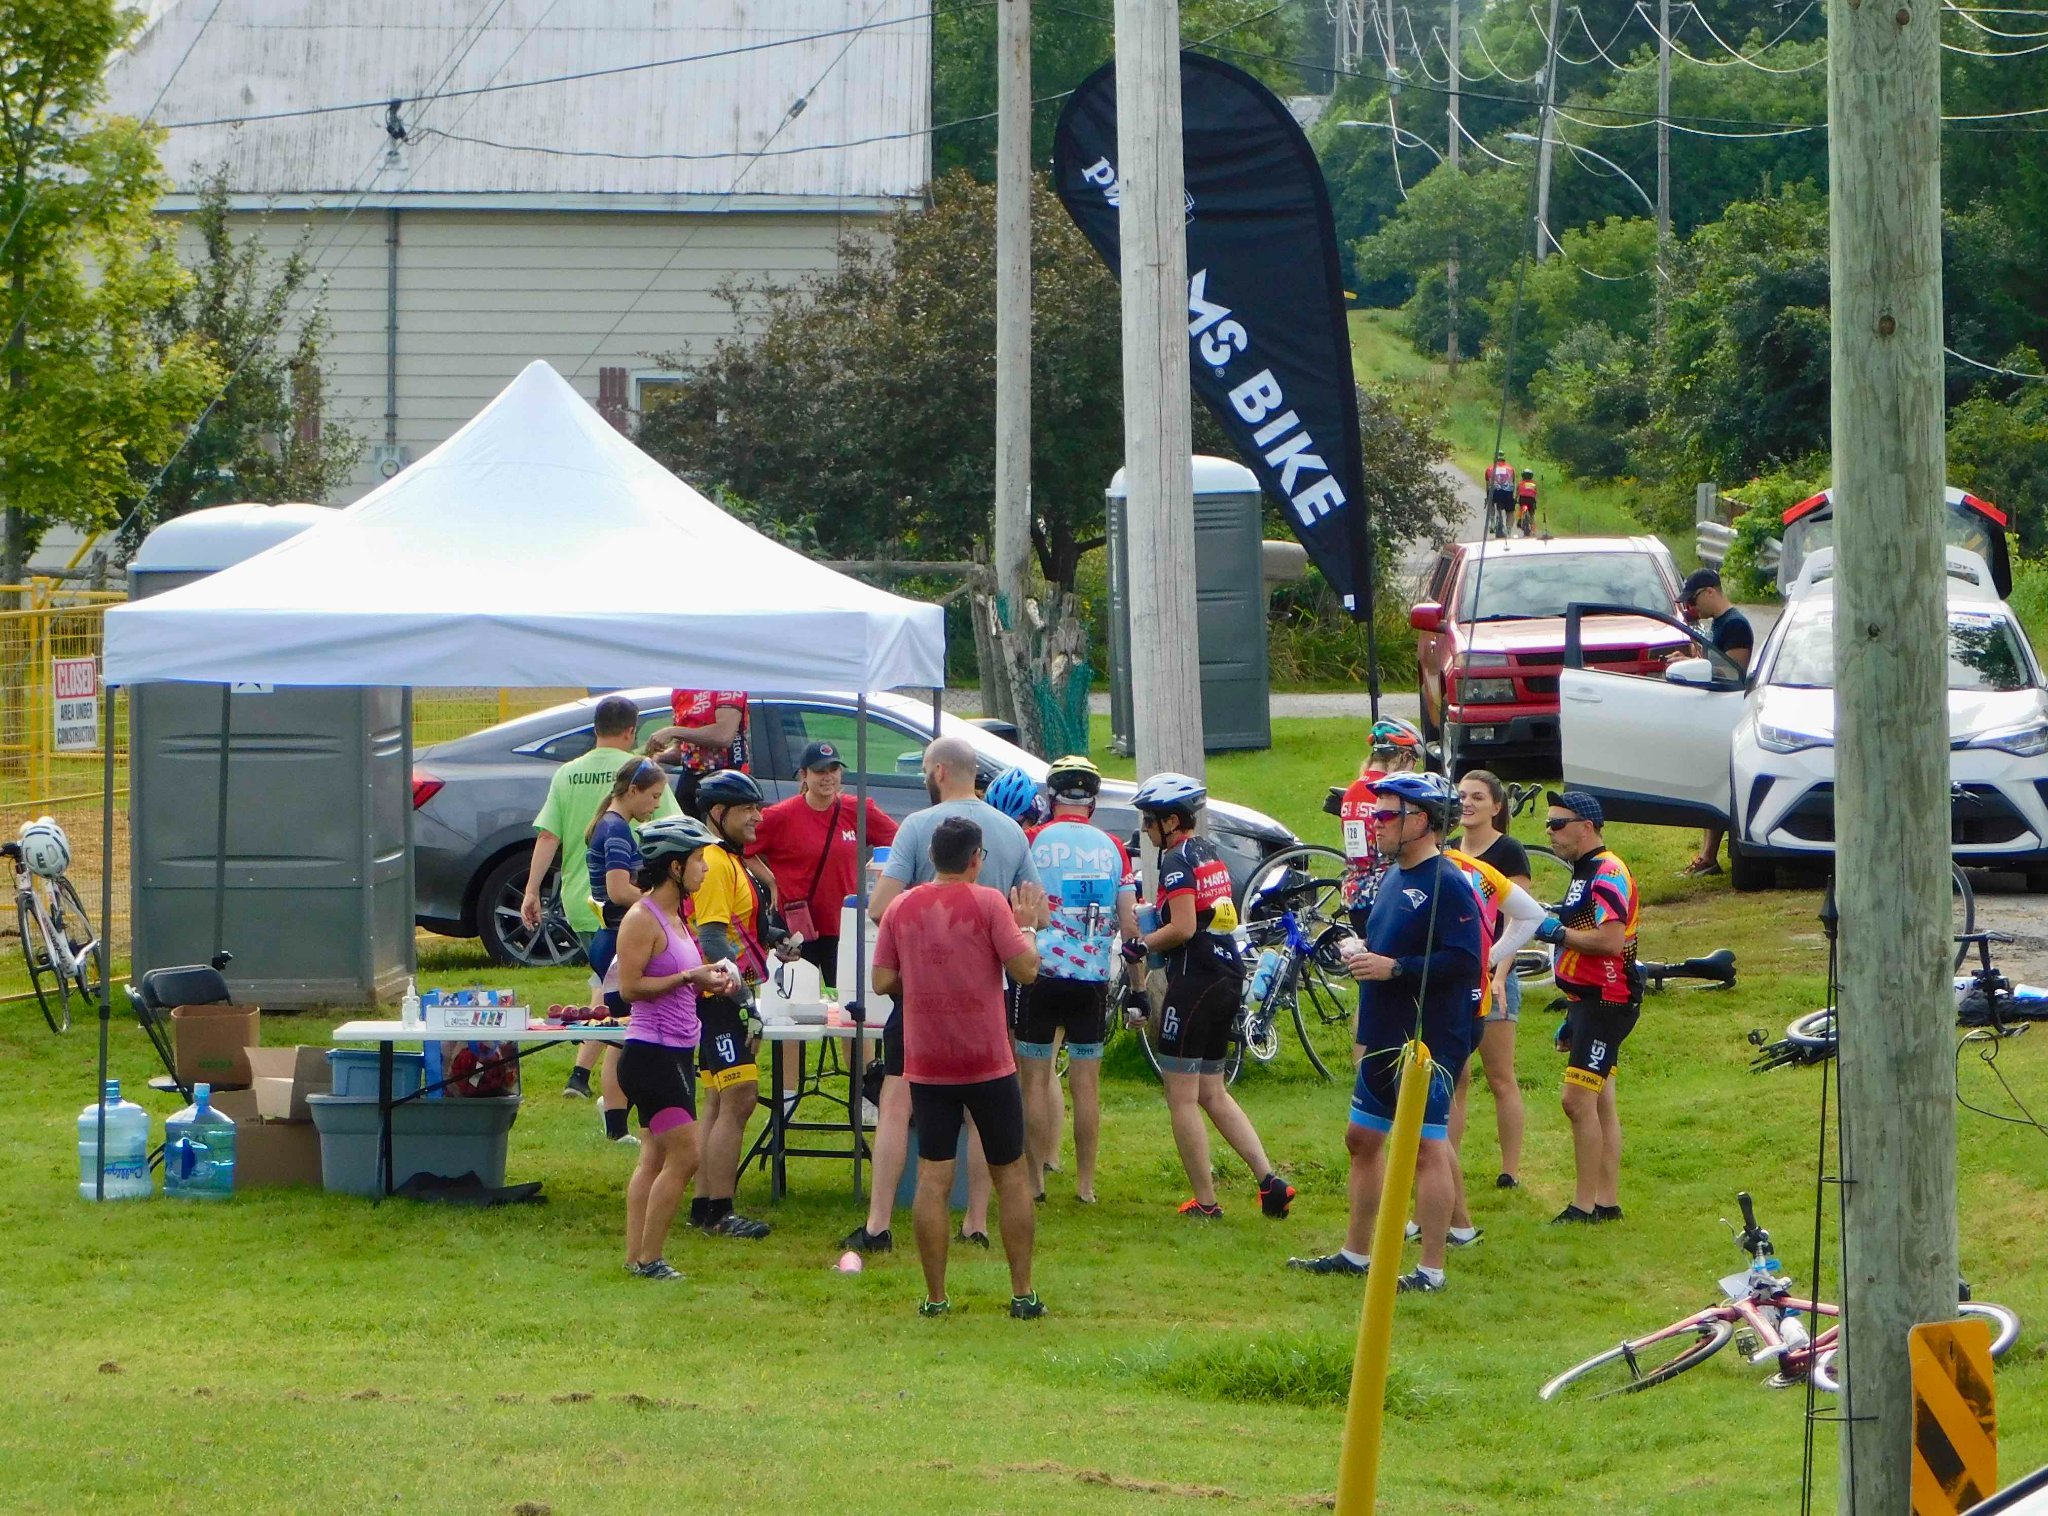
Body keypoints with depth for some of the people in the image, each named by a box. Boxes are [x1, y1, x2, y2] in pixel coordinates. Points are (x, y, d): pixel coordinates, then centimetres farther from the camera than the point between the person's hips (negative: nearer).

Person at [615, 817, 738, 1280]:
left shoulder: (674, 917, 15)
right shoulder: (642, 919, -13)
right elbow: (630, 986, -19)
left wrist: (708, 982, 7)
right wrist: (688, 978, -21)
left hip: (677, 1052, 10)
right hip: (650, 1053, -10)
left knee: (656, 1156, 9)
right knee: (683, 1155, -11)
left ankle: (636, 1256, 11)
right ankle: (648, 1259, -5)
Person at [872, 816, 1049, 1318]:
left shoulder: (901, 908, 1)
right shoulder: (988, 903, -9)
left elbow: (882, 981, 3)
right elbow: (1025, 970, -11)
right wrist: (1026, 924, 5)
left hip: (927, 1065, 2)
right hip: (988, 1063, -2)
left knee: (933, 1178, 3)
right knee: (1011, 1174, 9)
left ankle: (935, 1296, 1)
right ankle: (1023, 1293, 9)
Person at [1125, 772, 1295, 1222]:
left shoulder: (1178, 860, -13)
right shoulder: (1210, 852, 15)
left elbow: (1182, 928, -21)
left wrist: (1140, 945, -8)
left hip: (1195, 978, -9)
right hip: (1228, 977, 9)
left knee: (1182, 1099, -1)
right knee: (1213, 1093, 15)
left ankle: (1205, 1202, 1)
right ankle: (1270, 1182, 5)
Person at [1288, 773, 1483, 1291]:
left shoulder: (1447, 885, -15)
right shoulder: (1393, 879, 16)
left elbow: (1464, 961, -24)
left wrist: (1393, 967, -24)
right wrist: (1360, 954, 9)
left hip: (1429, 1043, -10)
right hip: (1385, 1039, 11)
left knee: (1427, 1147, -8)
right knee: (1363, 1139, 16)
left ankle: (1432, 1269, -5)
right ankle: (1355, 1253, 27)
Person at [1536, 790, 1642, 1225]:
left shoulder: (1607, 874, -15)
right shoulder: (1585, 873, 19)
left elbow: (1610, 940, -28)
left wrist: (1558, 932, -17)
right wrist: (1572, 1016, 25)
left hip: (1606, 1003, -11)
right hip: (1588, 1002, 11)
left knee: (1579, 1101, -12)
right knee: (1600, 1104, 11)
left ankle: (1583, 1205, -10)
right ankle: (1607, 1202, 14)